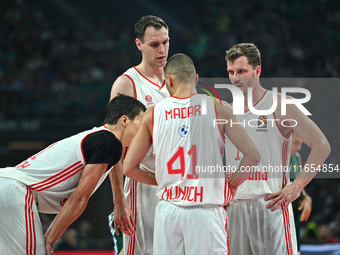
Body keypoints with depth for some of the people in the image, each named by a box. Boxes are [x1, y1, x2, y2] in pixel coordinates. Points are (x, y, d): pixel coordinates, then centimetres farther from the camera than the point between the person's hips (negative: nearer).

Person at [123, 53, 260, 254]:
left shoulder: (153, 114, 4)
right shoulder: (218, 109, -1)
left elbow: (129, 168, 7)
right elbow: (253, 156, -6)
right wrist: (232, 185, 10)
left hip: (168, 210, 2)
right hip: (206, 210, -2)